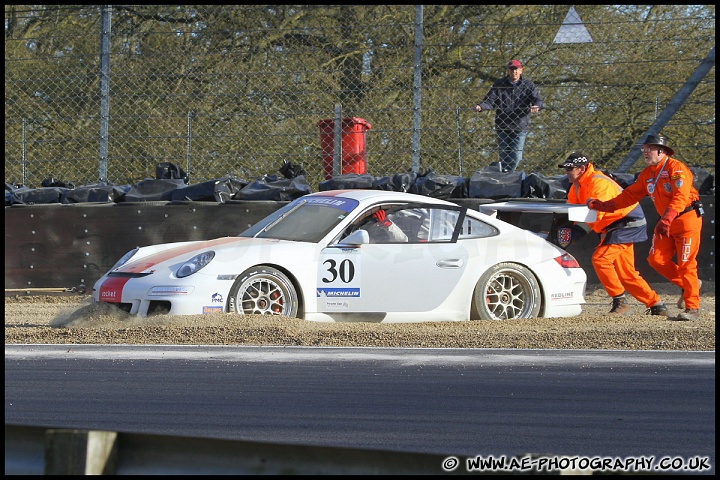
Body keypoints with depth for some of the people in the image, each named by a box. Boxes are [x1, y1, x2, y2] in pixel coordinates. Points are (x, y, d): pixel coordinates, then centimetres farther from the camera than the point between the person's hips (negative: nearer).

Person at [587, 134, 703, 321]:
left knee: (686, 264, -9)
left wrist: (666, 220, -38)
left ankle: (693, 308, -5)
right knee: (656, 259, 1)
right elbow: (630, 195, 13)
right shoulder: (647, 174, 11)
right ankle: (688, 285, 20)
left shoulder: (677, 169, -16)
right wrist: (604, 205, 4)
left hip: (687, 219, -8)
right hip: (666, 221, 8)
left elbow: (680, 197, -27)